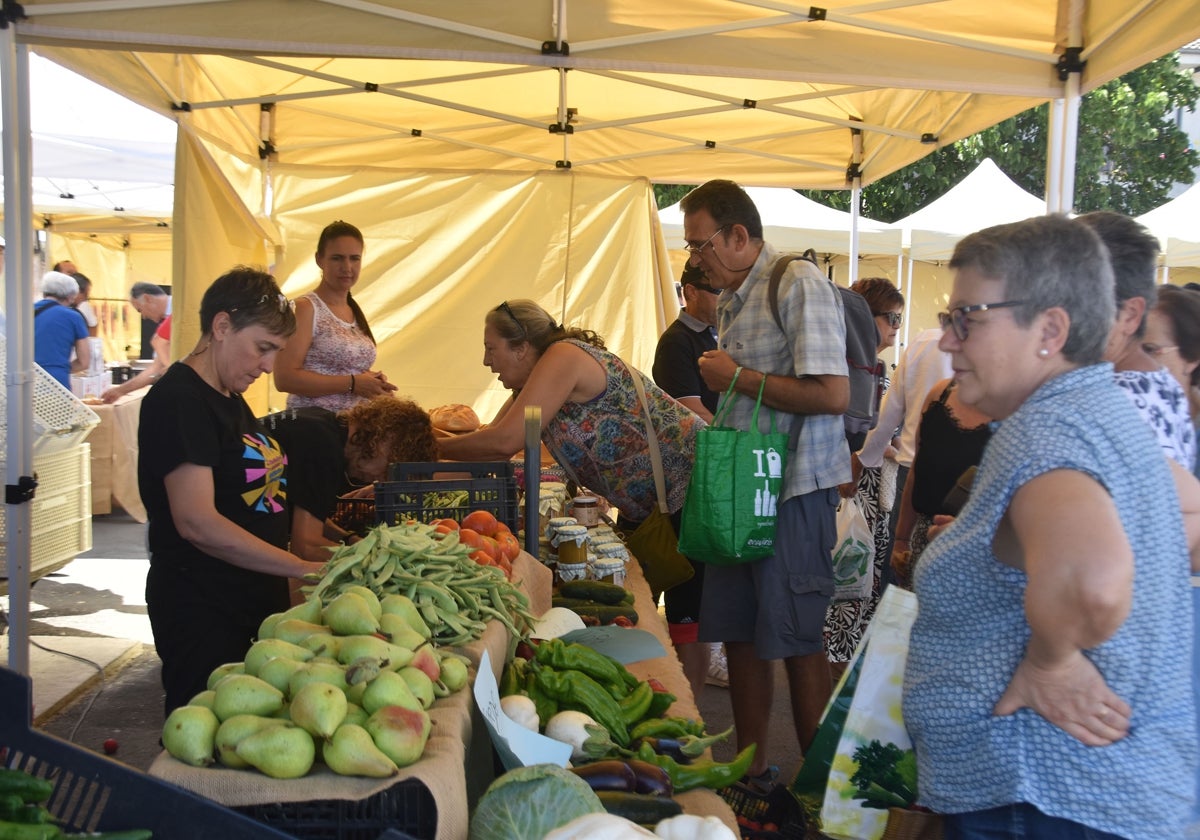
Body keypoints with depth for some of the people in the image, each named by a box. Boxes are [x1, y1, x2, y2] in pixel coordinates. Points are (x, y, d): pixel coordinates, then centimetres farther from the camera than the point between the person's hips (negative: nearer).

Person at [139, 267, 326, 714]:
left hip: (257, 601, 9)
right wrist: (306, 569, -25)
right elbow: (197, 523, -25)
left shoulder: (230, 400, 15)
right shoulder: (178, 400, -15)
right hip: (202, 612, -9)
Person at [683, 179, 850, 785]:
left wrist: (737, 377, -15)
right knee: (740, 635, 12)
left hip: (794, 490, -9)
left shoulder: (798, 285, -13)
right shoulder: (731, 301, 16)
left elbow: (832, 394, -22)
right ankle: (753, 770, 25)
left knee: (797, 642, -1)